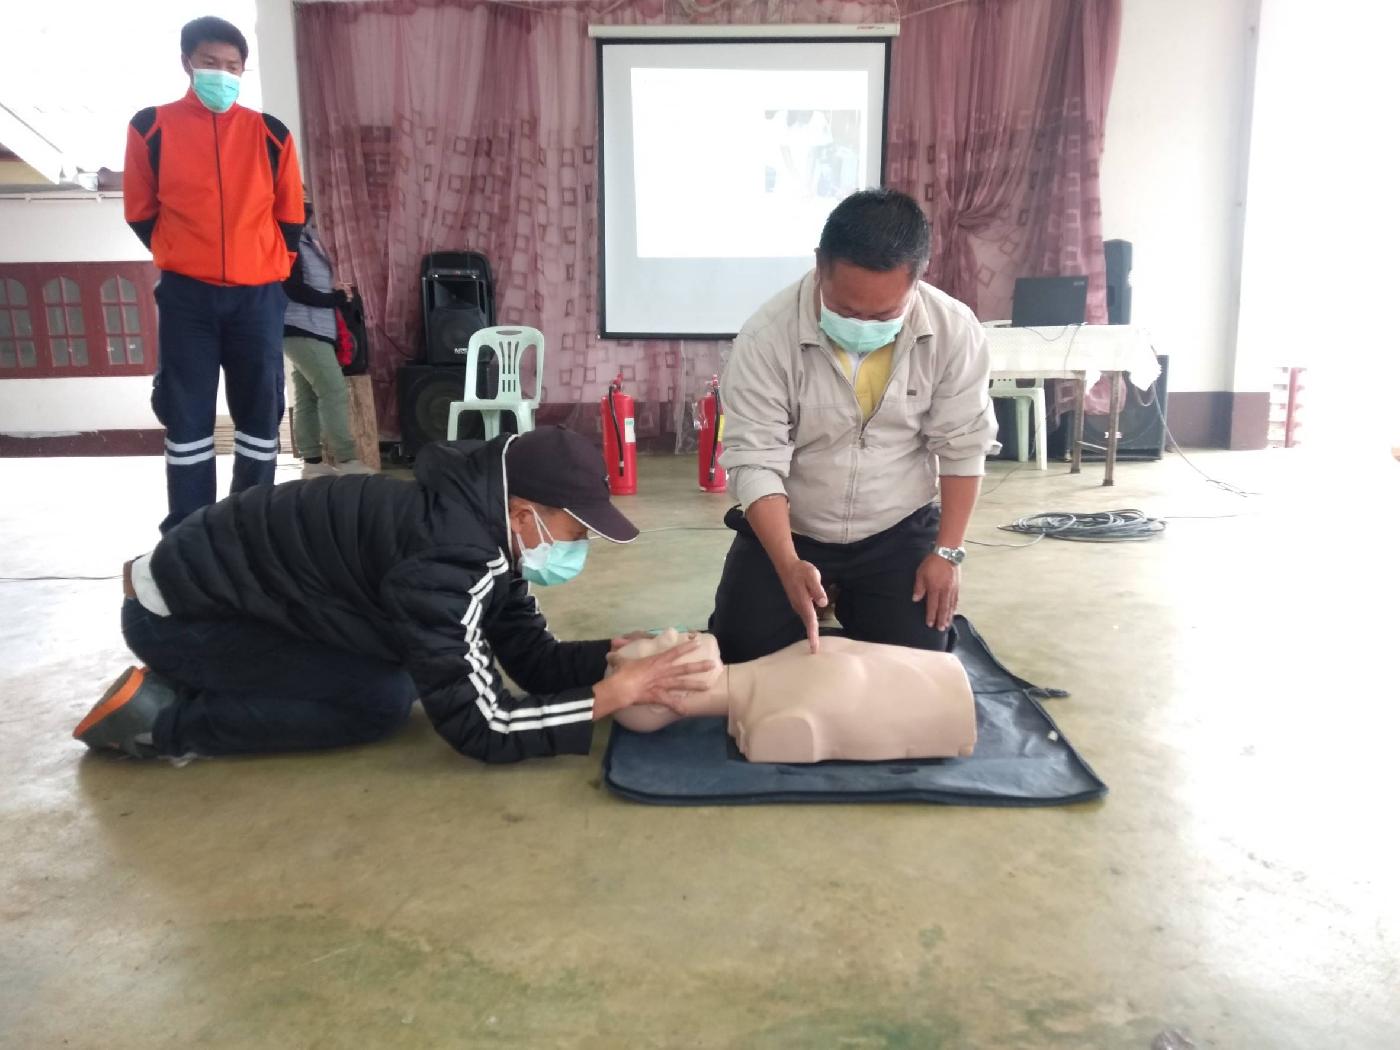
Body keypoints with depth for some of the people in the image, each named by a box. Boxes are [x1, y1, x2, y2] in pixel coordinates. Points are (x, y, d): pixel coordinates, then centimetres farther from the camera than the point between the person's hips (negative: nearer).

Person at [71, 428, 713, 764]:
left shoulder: (484, 527, -4)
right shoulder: (446, 558, -33)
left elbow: (535, 660, 0)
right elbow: (481, 727, -31)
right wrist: (619, 693, -27)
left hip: (241, 580, 9)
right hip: (177, 613, -9)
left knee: (404, 668, 7)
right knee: (381, 700, -18)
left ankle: (200, 682, 18)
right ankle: (161, 717, -4)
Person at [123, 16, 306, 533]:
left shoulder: (270, 133, 5)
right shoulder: (152, 127, 3)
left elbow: (290, 217, 13)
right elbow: (140, 213, 10)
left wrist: (269, 267, 13)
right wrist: (180, 261, 11)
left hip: (257, 295, 1)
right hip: (187, 297, -1)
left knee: (260, 412, 4)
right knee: (187, 416, 1)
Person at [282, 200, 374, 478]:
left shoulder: (306, 247, 21)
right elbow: (295, 291, -14)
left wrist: (334, 297, 3)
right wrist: (336, 299, -7)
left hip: (311, 331, 9)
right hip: (302, 331, -9)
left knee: (308, 397, 5)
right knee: (335, 393, -15)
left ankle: (313, 462, 5)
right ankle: (347, 461, -17)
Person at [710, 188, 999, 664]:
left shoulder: (954, 331, -17)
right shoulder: (766, 337, -25)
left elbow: (962, 446, -7)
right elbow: (754, 461, -23)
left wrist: (946, 552, -9)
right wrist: (788, 565, -34)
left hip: (898, 531, 1)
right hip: (786, 529, -1)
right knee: (743, 654, -5)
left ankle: (850, 605, 31)